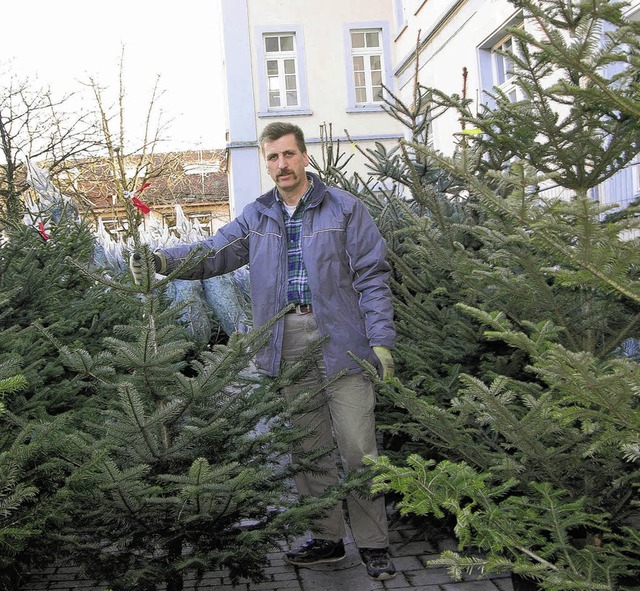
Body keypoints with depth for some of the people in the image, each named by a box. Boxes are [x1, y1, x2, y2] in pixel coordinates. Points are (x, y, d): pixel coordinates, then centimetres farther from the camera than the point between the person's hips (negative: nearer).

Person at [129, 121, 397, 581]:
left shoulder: (344, 208, 1)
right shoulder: (257, 217, 13)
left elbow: (372, 277, -1)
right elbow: (214, 253, 4)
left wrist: (381, 340, -8)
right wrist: (163, 260, -15)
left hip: (341, 341, -4)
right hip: (288, 347, 4)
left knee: (358, 447, -4)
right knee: (309, 448, 11)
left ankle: (374, 545, 8)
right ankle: (327, 539, 24)